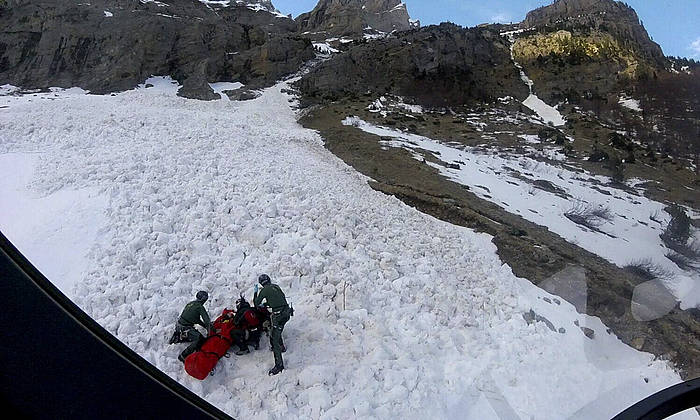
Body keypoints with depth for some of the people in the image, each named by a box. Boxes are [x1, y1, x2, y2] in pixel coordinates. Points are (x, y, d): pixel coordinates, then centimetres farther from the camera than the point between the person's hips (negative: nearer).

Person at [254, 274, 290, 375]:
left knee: (274, 339, -5)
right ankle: (281, 347, 50)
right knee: (277, 331, 32)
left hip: (278, 315, -8)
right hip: (287, 313, 8)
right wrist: (265, 304, 37)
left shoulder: (264, 290, -4)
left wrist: (255, 292, 20)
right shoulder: (276, 287, 14)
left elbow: (256, 304, 6)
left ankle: (279, 365, -7)